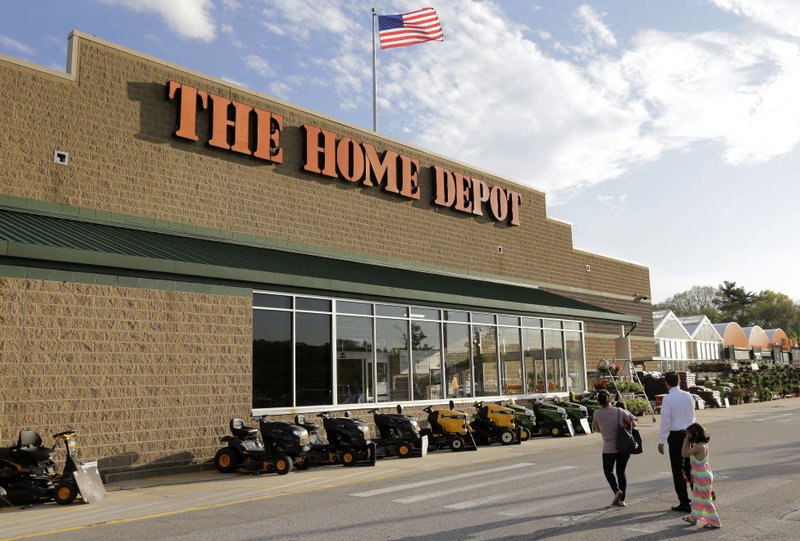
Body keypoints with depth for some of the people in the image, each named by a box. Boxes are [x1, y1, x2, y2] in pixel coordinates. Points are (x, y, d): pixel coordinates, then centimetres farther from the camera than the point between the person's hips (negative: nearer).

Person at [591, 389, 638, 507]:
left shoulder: (597, 414, -7)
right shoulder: (620, 411, -5)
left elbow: (596, 429, 7)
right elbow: (633, 424, 2)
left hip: (609, 448, -2)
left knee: (608, 471, 18)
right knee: (621, 472, 15)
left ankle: (616, 490, -4)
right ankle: (621, 500, 15)